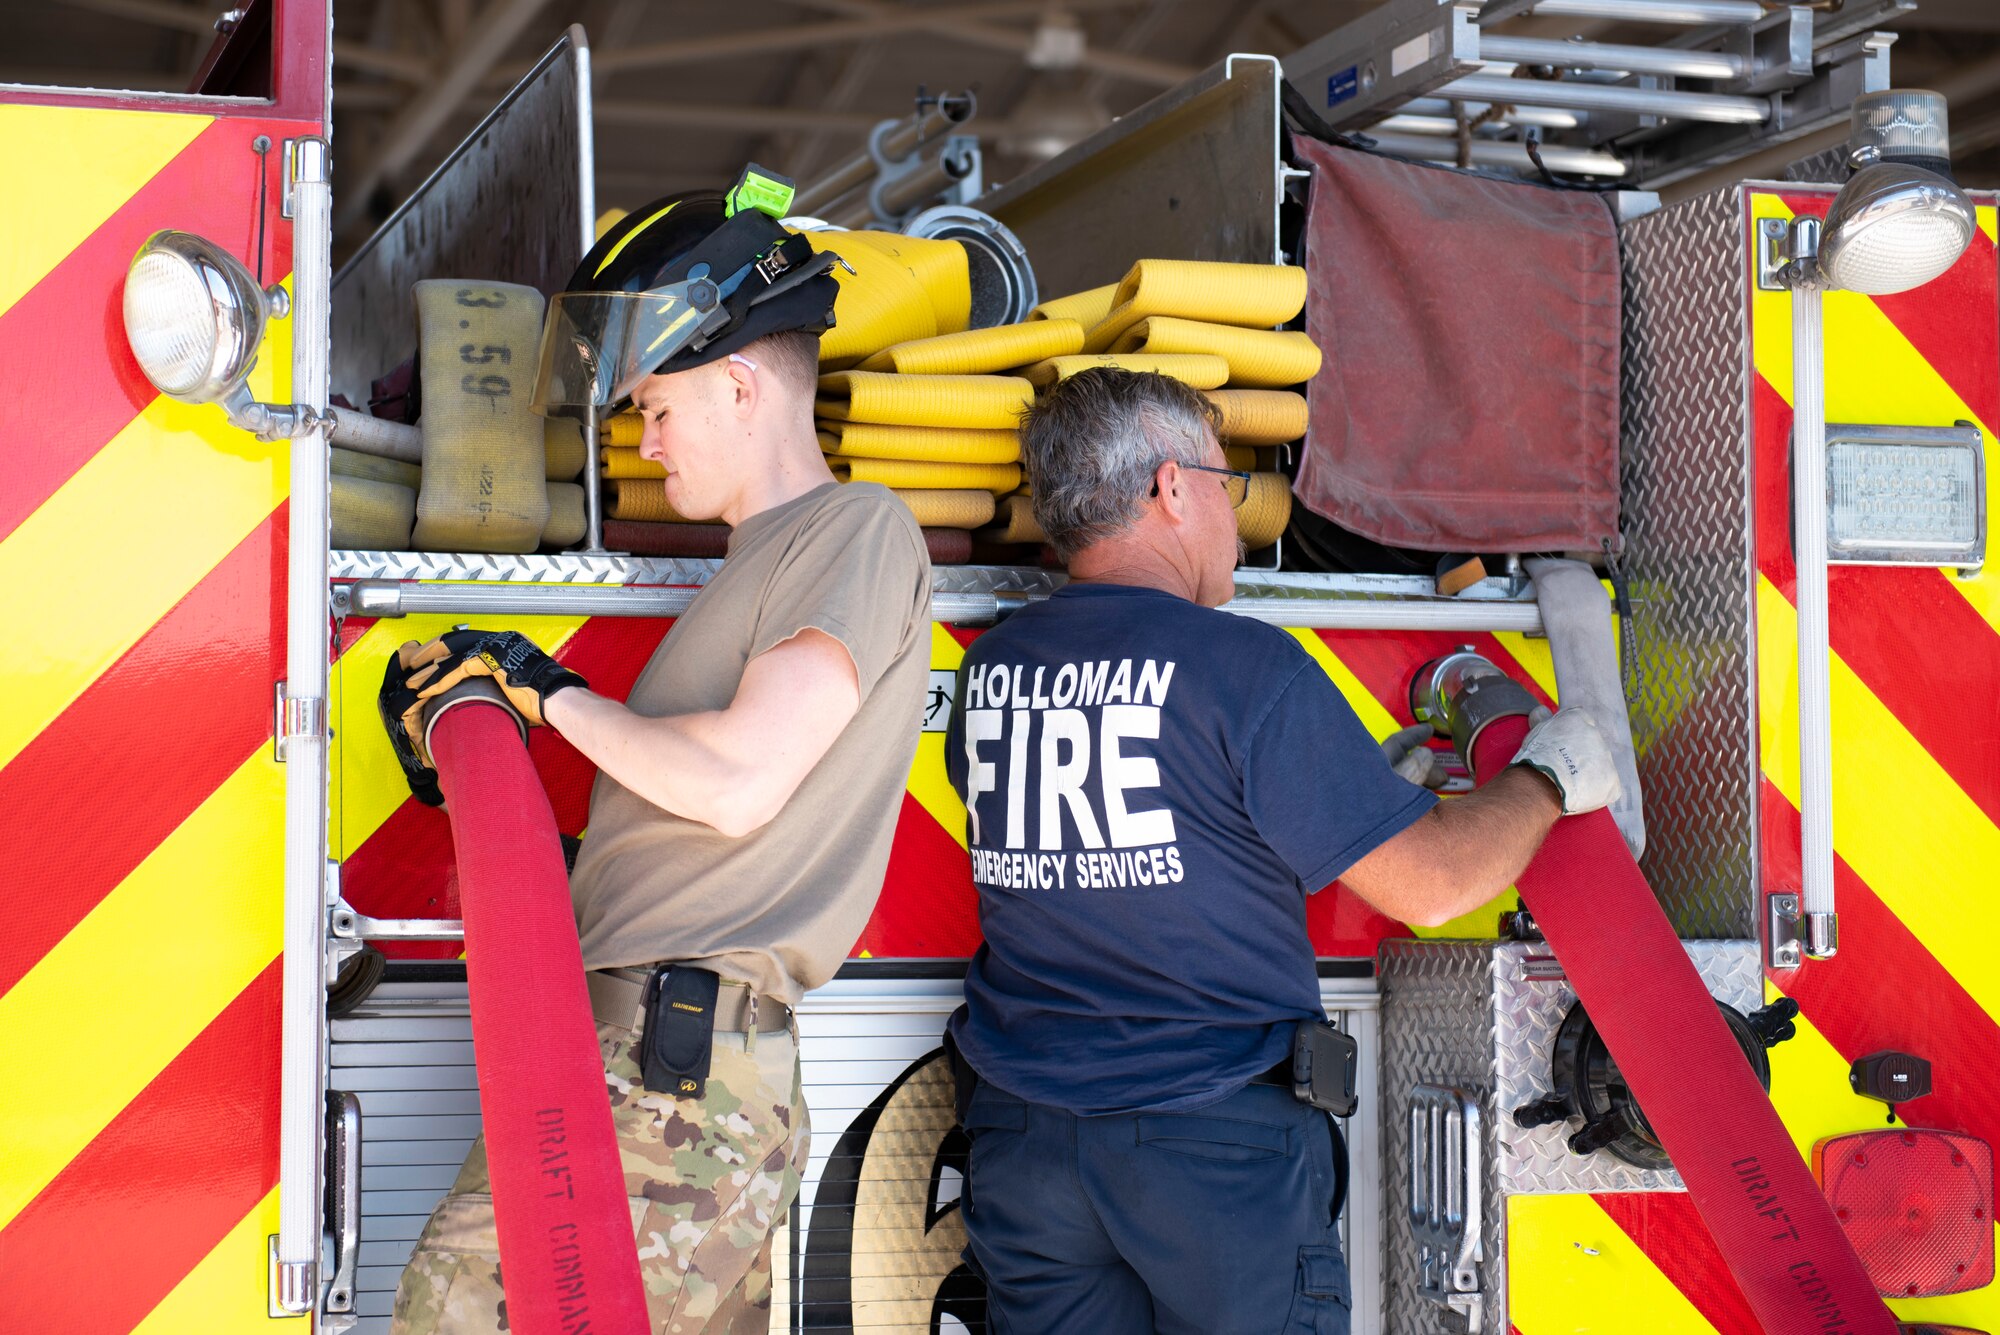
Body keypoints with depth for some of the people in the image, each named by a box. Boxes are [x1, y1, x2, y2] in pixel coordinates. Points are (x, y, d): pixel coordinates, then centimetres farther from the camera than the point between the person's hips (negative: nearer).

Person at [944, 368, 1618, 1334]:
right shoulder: (1245, 666, -13)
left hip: (1020, 1138, 5)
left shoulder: (989, 667, 5)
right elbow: (1426, 884, -12)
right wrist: (1548, 780, 8)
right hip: (1219, 1145, -5)